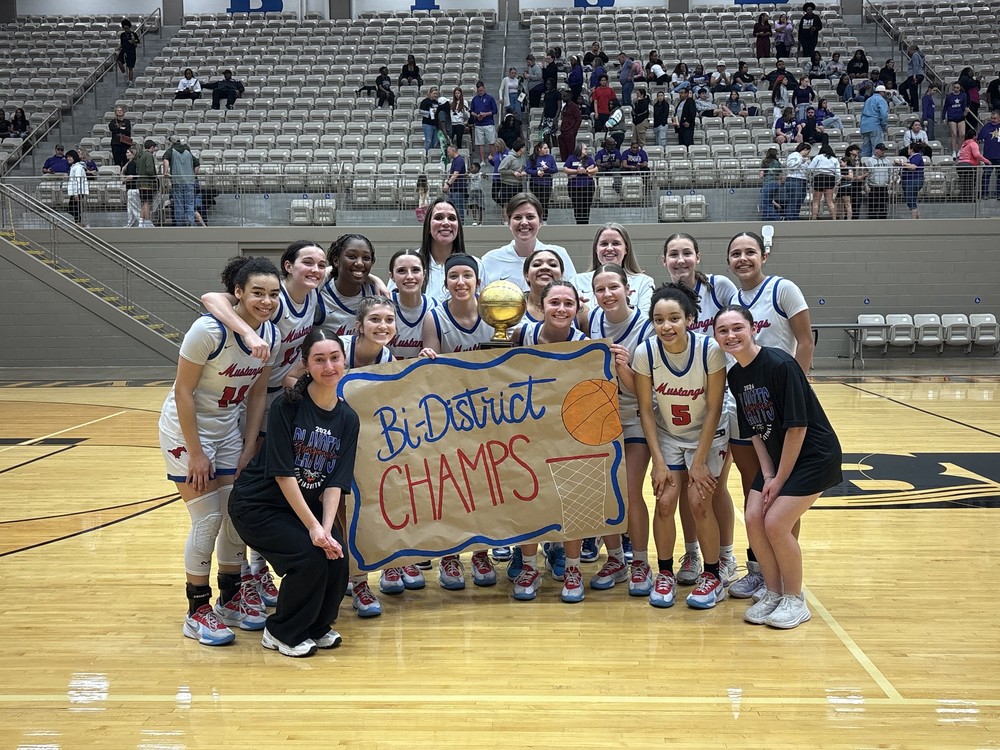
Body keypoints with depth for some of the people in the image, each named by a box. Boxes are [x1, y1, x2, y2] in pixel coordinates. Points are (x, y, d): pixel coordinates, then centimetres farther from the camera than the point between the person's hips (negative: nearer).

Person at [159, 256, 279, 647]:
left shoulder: (271, 334, -7)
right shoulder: (209, 329, -26)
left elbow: (257, 393, 2)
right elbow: (183, 391, -21)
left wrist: (249, 449, 0)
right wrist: (195, 454, -18)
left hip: (230, 428, 6)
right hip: (187, 427, -6)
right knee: (207, 519, -6)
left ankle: (231, 599, 26)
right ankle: (197, 611, 10)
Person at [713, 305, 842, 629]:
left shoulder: (780, 365, -23)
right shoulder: (735, 376, 0)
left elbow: (797, 426, -22)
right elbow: (754, 431, 5)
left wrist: (780, 479, -16)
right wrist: (768, 475, -5)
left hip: (814, 454, -7)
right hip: (777, 455, 7)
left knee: (776, 523, -14)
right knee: (753, 518, -5)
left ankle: (794, 600, 6)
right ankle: (773, 593, 14)